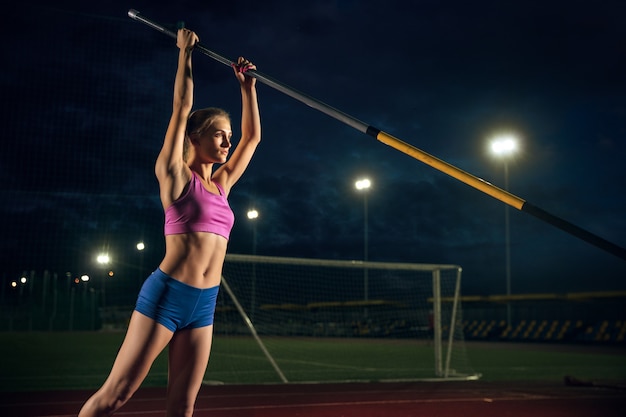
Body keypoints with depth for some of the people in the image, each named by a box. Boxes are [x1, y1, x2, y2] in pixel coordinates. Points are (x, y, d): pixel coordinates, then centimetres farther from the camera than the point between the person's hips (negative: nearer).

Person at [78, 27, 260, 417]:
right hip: (166, 294, -6)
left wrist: (248, 85, 20)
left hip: (204, 304, 6)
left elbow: (252, 137, 20)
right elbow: (181, 109, -5)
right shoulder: (175, 175, -1)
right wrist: (185, 53, 1)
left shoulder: (221, 184, 14)